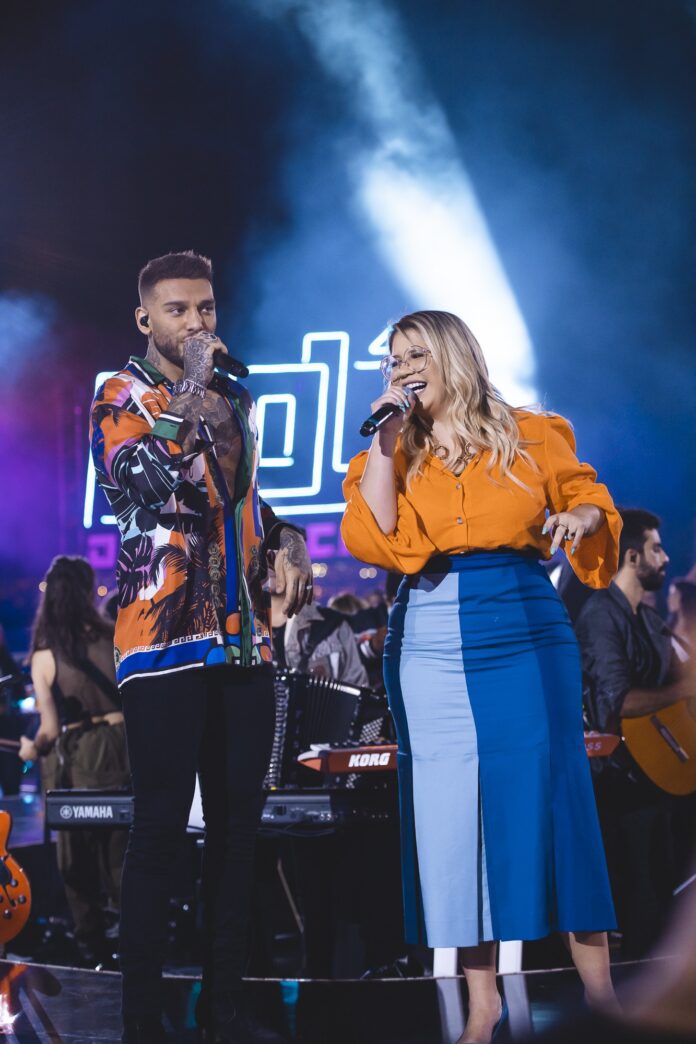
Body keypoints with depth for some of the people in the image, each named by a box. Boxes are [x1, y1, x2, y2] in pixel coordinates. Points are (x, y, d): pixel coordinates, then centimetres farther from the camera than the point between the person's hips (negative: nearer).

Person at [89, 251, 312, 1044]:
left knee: (236, 822, 7)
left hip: (245, 641, 6)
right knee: (161, 826, -7)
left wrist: (284, 543, 10)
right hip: (165, 642, -6)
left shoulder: (234, 399, 18)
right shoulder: (121, 397, 1)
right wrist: (190, 391, -15)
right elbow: (132, 481, -18)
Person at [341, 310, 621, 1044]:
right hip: (431, 647, 2)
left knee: (549, 793, -4)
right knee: (450, 809, 0)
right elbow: (373, 539, -5)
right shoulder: (392, 455, 11)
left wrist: (582, 516, -11)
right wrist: (385, 434, -5)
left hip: (526, 635, -2)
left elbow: (589, 498, 12)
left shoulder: (529, 437, 7)